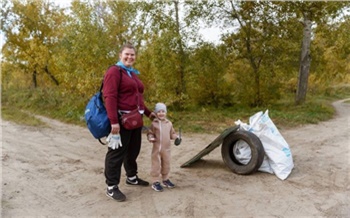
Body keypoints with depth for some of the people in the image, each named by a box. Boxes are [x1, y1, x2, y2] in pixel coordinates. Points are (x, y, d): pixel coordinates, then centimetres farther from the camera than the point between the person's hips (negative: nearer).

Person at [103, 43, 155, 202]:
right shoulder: (114, 71, -9)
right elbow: (110, 97, -19)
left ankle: (132, 177, 36)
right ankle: (111, 187, 8)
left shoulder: (133, 73, 19)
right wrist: (114, 121, -26)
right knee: (117, 152, -2)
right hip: (122, 119, -9)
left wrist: (147, 113, 22)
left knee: (133, 150, 18)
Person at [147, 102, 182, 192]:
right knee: (156, 165, 1)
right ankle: (155, 182, 12)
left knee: (166, 164, 15)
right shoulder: (154, 123, -7)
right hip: (156, 148, -4)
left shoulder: (169, 123, 6)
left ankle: (165, 179, 32)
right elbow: (150, 133, -2)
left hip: (166, 149, 4)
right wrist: (151, 138, -22)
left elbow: (172, 133, 14)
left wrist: (177, 138, -2)